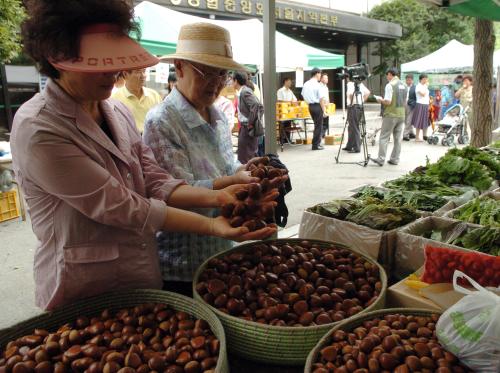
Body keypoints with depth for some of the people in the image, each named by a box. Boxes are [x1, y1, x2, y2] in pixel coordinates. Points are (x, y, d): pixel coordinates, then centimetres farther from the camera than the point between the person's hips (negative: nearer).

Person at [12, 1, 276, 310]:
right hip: (84, 296, -6)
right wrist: (212, 226, -25)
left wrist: (216, 197, -20)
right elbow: (119, 207, -23)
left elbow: (155, 183, -3)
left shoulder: (118, 112, 1)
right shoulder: (37, 130, -21)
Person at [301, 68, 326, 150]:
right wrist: (324, 110, -11)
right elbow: (321, 99, -15)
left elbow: (303, 96, 14)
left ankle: (317, 143, 25)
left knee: (317, 125, 19)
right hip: (317, 106, -7)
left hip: (310, 106, 7)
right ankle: (316, 145, 8)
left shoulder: (306, 84, 5)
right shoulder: (317, 85, -15)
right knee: (319, 126, 3)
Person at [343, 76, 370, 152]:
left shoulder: (350, 84, -10)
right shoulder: (360, 83, 13)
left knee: (354, 128, -4)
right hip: (360, 106, 8)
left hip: (353, 107, -8)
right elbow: (367, 92, 16)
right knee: (351, 127, 17)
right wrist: (362, 101, 14)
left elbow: (350, 93, -27)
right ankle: (349, 146, 25)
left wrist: (350, 101, -12)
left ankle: (357, 148, -1)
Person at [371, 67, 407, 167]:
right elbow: (405, 102, 15)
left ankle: (381, 159, -2)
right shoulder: (404, 86, 11)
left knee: (384, 138, -1)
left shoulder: (390, 85, -12)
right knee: (398, 139, 10)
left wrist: (380, 100, 2)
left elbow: (388, 102, -17)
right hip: (401, 115, 7)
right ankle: (395, 159, 15)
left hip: (390, 115, -7)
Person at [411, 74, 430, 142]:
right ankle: (417, 137, 1)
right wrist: (426, 86, -11)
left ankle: (424, 136, 18)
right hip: (420, 105, -8)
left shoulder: (425, 86, 16)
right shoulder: (418, 86, -8)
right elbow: (423, 94, -19)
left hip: (426, 105, 8)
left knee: (425, 122, 10)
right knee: (419, 122, -5)